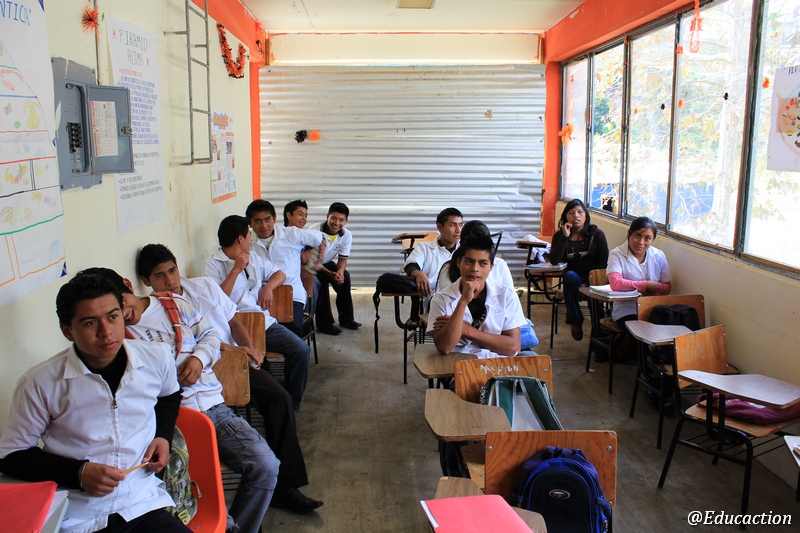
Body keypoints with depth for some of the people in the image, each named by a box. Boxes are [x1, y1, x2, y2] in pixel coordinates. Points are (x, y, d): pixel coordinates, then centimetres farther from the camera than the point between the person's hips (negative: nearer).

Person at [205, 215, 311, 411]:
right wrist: (236, 270, -15)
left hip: (266, 323, 7)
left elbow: (279, 274, 27)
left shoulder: (252, 257, 20)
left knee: (301, 350, -13)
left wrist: (269, 286, 5)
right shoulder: (213, 264, -2)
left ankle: (293, 402, 4)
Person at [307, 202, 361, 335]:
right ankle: (324, 324, -17)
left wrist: (340, 271, -28)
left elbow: (343, 258, -5)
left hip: (326, 263, 5)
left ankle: (346, 319, 0)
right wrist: (330, 274, -36)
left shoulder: (347, 235, -14)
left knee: (344, 276, -16)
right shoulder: (314, 231, -30)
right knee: (321, 281, -30)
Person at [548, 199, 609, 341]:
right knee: (569, 276, -34)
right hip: (573, 278, 1)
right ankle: (575, 320, -21)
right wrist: (565, 237, -15)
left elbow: (603, 262, -4)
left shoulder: (597, 234, 2)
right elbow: (554, 261, -11)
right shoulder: (559, 235, 5)